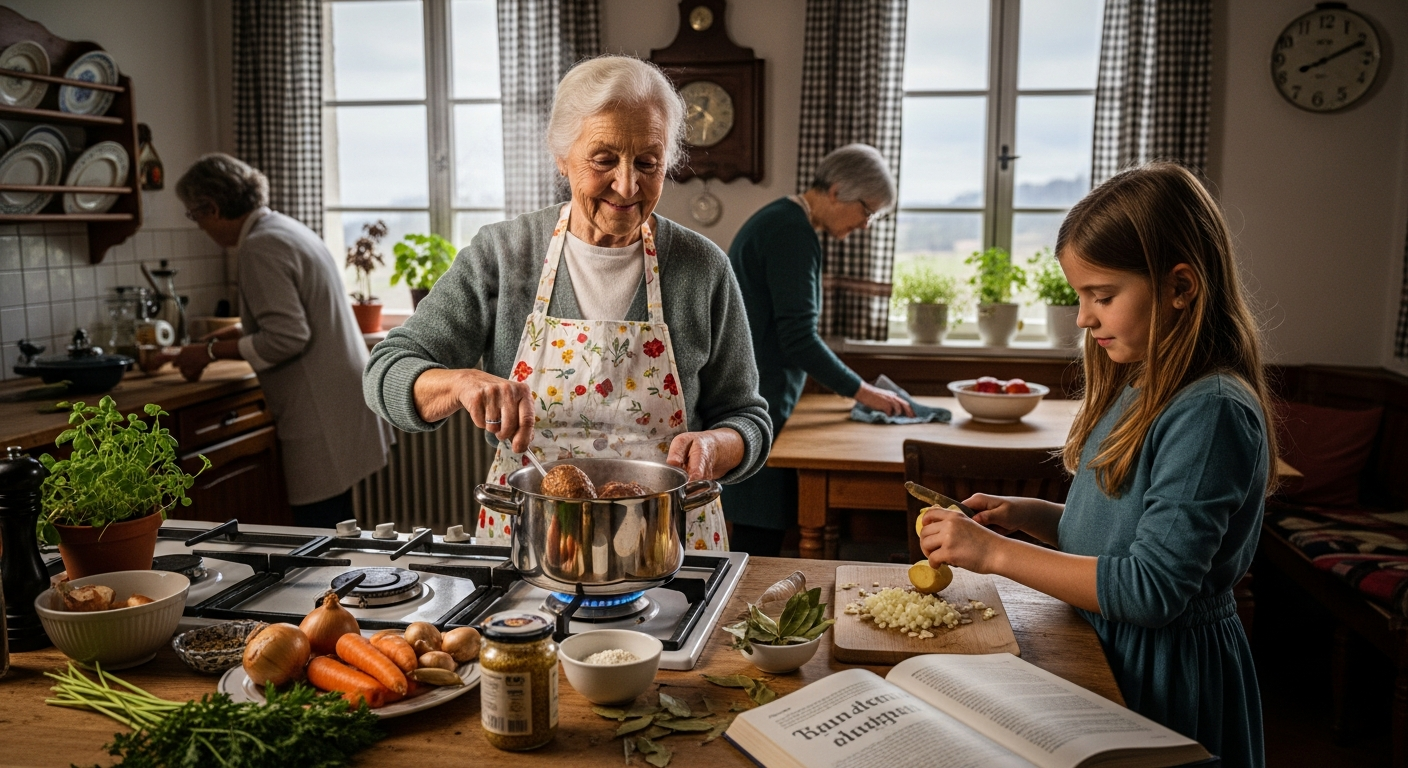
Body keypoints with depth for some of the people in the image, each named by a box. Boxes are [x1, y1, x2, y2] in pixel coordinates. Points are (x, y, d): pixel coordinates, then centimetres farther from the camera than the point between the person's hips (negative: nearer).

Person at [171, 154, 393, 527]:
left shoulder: (261, 247, -14)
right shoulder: (287, 229, 16)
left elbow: (286, 338, -20)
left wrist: (212, 352, -9)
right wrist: (226, 338, 24)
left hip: (321, 420, -10)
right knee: (333, 533, 15)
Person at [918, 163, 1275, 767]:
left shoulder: (1213, 412, -24)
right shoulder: (1139, 390, 4)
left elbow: (1154, 588, -28)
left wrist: (996, 553, -26)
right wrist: (1026, 515, -3)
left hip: (1164, 669, -8)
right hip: (1102, 648, 8)